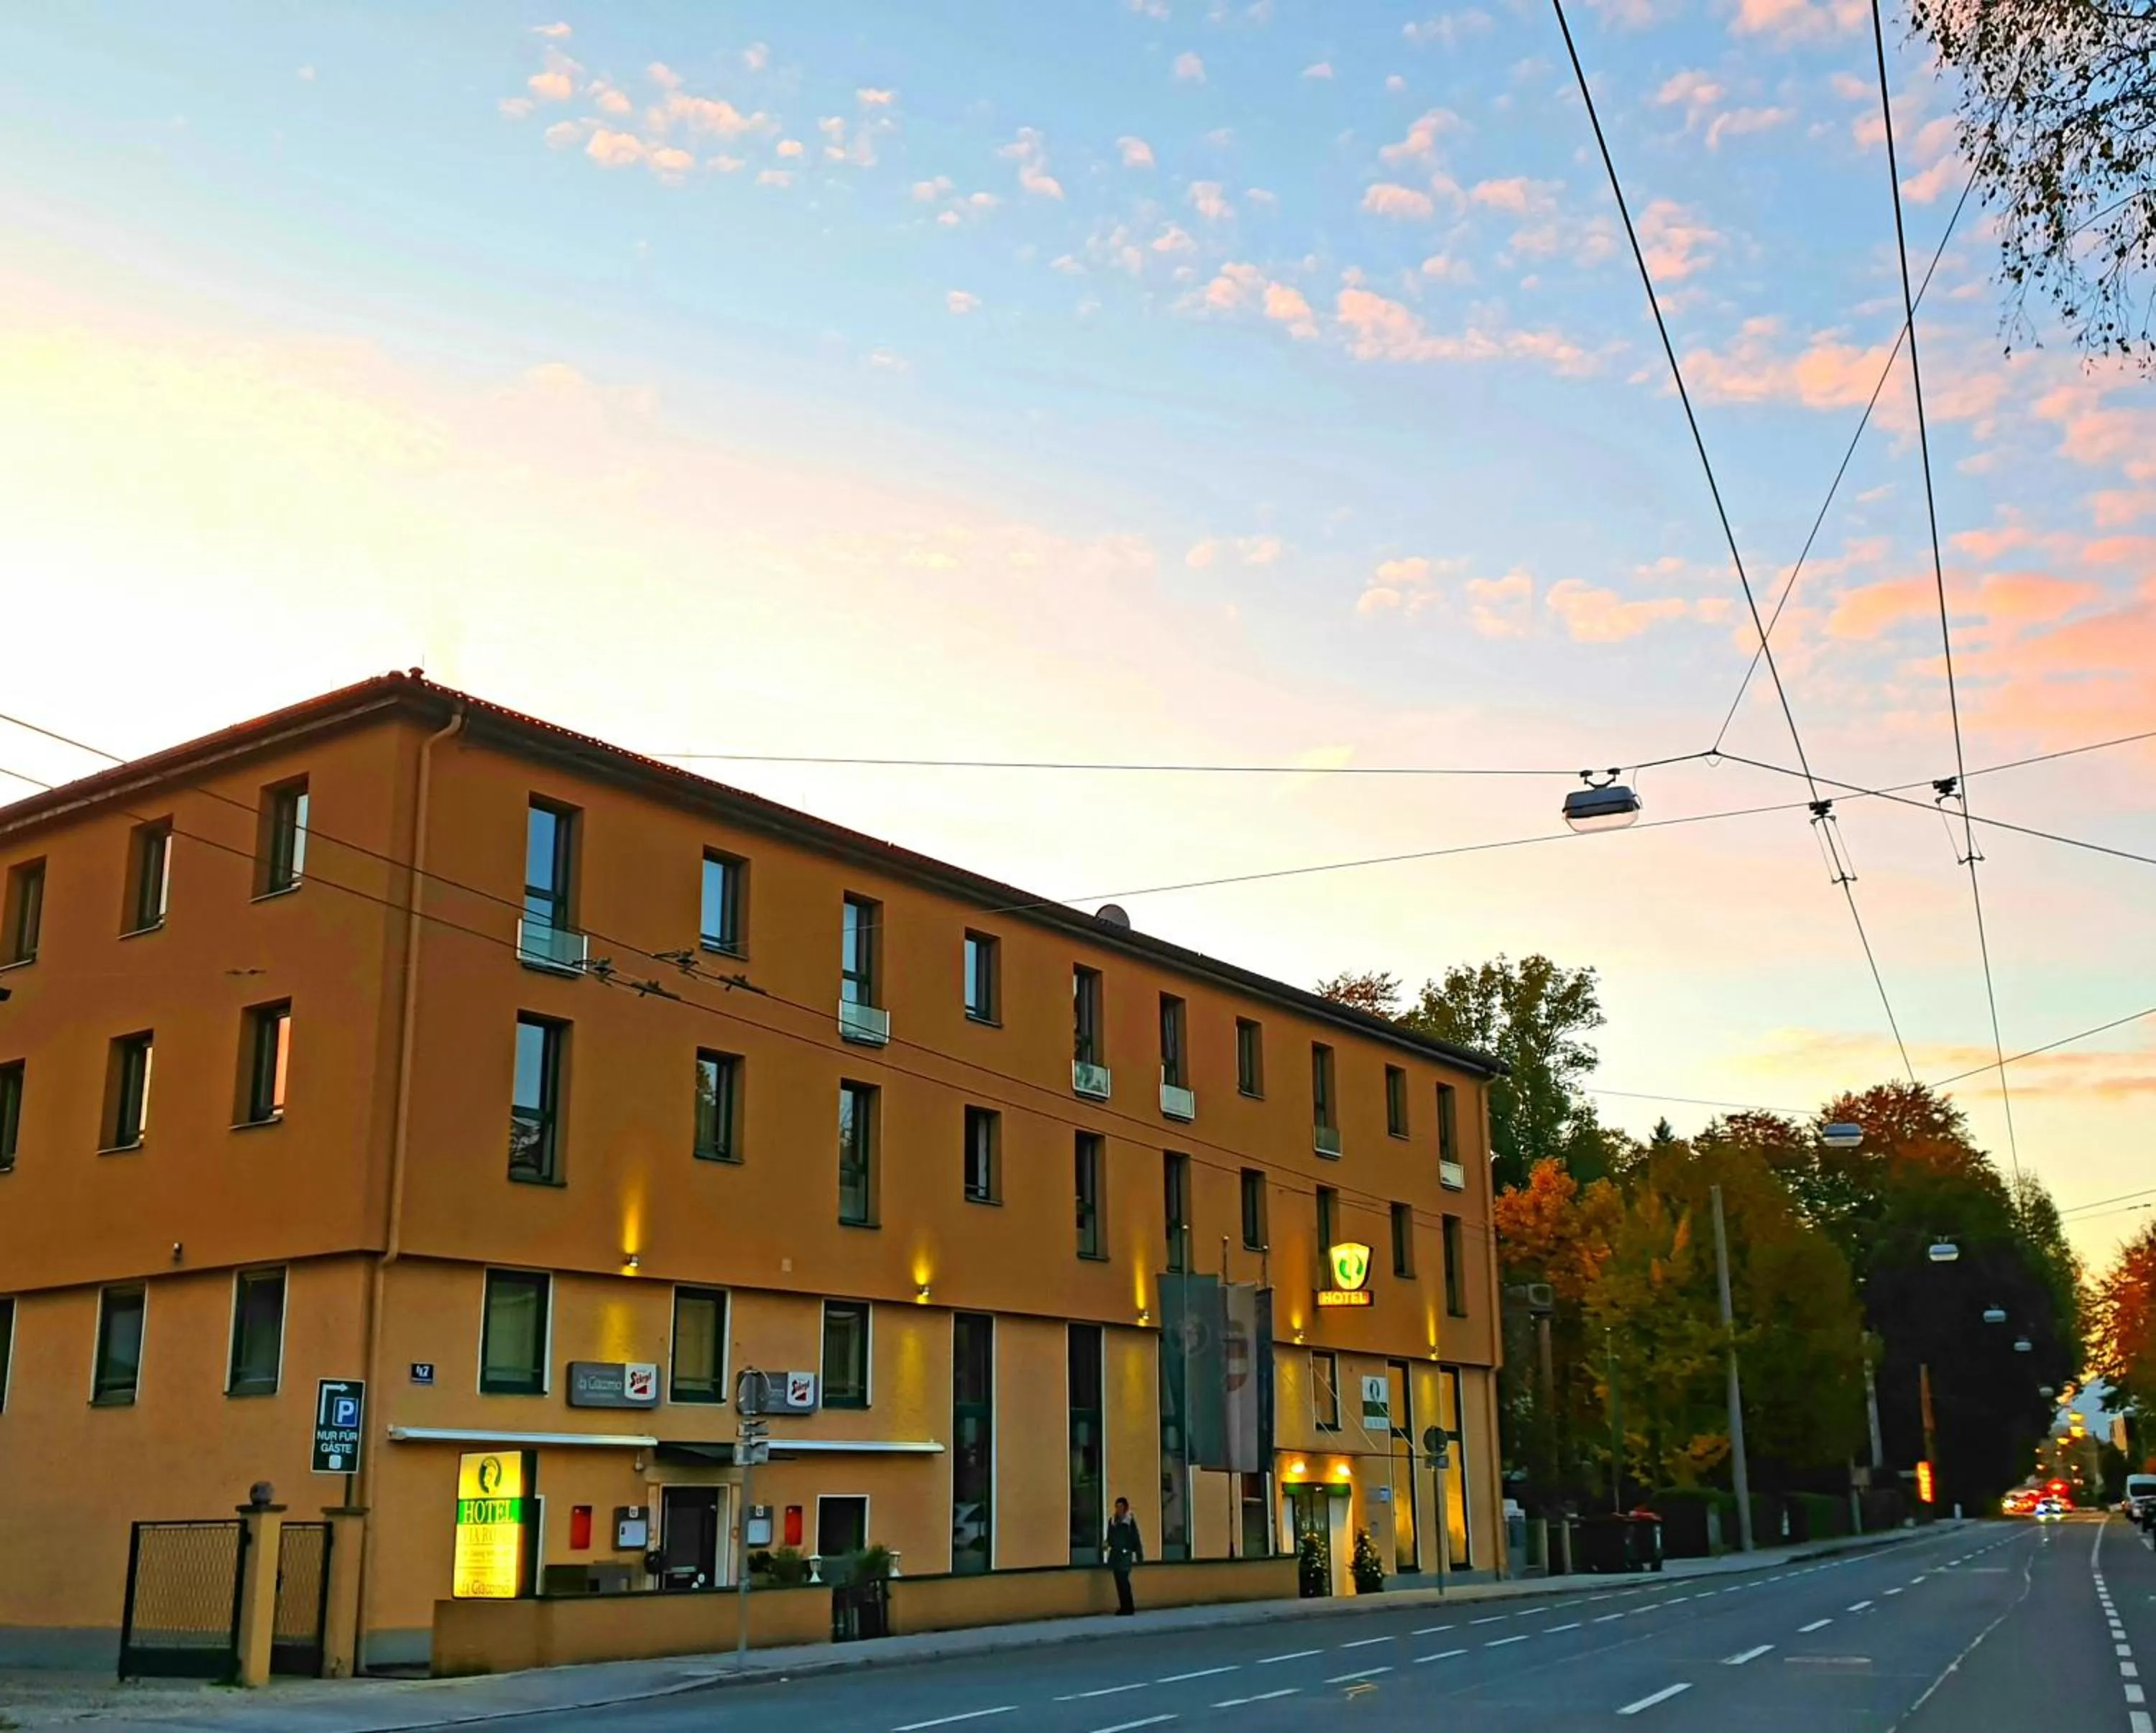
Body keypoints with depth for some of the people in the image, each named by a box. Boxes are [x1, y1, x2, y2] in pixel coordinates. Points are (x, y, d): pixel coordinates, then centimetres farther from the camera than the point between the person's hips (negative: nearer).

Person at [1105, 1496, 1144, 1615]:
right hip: (1115, 1554, 6)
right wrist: (1107, 1545, -4)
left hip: (1125, 1554, -6)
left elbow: (1136, 1539, -7)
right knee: (1119, 1581, 7)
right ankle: (1124, 1607, 14)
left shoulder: (1130, 1521, -7)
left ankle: (1128, 1608, -5)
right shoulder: (1112, 1521, 10)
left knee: (1124, 1581, -11)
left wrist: (1139, 1556, -9)